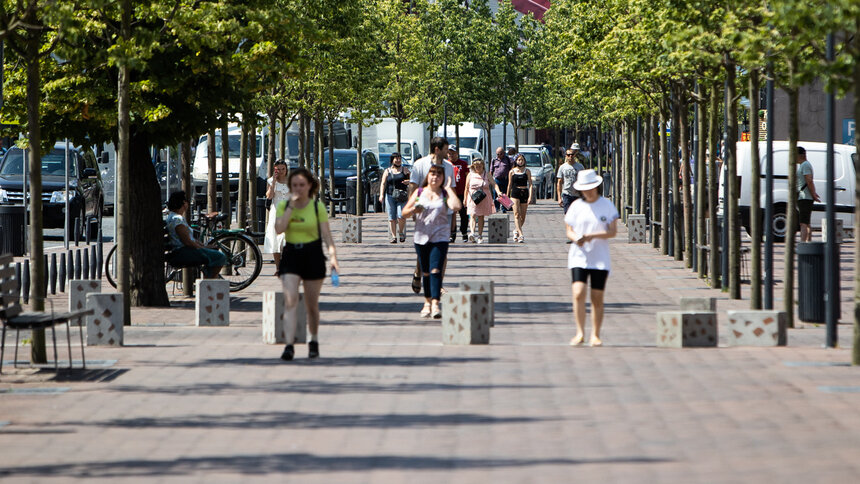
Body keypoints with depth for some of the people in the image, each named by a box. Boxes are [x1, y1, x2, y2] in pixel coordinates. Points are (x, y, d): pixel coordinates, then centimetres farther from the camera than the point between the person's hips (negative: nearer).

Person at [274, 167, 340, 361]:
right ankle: (289, 345, -21)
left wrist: (333, 256, -18)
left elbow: (326, 234, -5)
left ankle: (313, 341, 31)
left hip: (313, 256, 0)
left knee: (311, 305, 9)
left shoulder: (317, 207, -2)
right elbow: (279, 229, -14)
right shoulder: (284, 206, 2)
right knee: (290, 300, -16)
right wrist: (291, 206, -14)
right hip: (291, 256, 1)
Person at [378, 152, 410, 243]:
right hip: (390, 196, 1)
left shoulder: (404, 170, 10)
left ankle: (401, 232, 8)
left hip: (402, 197, -1)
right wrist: (381, 195, -10)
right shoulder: (387, 171, 10)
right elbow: (383, 183, 4)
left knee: (401, 216, -14)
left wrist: (409, 182, -11)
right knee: (392, 218, 0)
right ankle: (393, 236, 7)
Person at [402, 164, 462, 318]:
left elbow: (456, 206, -17)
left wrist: (449, 189, -6)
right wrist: (413, 210, -14)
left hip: (440, 238, -2)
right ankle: (427, 302, 24)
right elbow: (404, 212, 8)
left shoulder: (445, 194, 4)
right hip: (421, 237, 2)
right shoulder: (419, 192, 8)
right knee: (425, 272, 9)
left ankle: (435, 304, -20)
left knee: (436, 270, -15)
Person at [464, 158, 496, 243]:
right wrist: (465, 199, 6)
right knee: (473, 215, -16)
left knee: (481, 217, 5)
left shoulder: (486, 175, 6)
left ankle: (479, 236, 11)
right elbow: (467, 188, 9)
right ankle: (472, 233, -33)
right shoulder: (470, 175, 6)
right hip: (473, 197, -1)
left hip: (484, 198, 1)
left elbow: (494, 184, -2)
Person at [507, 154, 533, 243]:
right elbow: (509, 185, 12)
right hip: (515, 193, -1)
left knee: (523, 216, 6)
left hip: (524, 193, 1)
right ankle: (521, 234, -23)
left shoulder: (527, 171, 6)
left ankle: (516, 231, 31)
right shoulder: (512, 172, 5)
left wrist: (530, 196, -9)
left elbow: (530, 184, 2)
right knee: (517, 214, -15)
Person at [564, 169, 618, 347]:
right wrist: (576, 238, -15)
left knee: (597, 299, 1)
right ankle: (580, 333, -12)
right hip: (579, 257, 0)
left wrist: (592, 236, -17)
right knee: (578, 293, -16)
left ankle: (595, 336, 10)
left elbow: (613, 232, -2)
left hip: (600, 259, 0)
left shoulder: (607, 205, 2)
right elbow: (569, 230, 9)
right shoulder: (576, 206, 5)